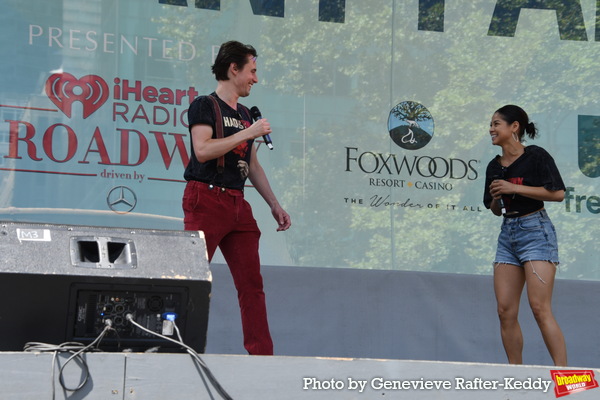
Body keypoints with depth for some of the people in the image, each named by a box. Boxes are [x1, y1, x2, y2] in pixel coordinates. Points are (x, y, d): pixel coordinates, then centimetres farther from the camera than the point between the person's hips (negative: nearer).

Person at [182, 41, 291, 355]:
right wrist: (248, 133, -14)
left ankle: (261, 354, 5)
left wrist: (274, 204, 19)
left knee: (252, 282, 4)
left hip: (238, 205, 8)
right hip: (206, 200, -7)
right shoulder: (204, 106, -1)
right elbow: (203, 150, -17)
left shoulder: (245, 115, 20)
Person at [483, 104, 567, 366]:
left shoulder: (536, 156, -5)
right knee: (506, 312, 0)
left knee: (540, 308, -16)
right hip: (507, 232, 7)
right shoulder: (494, 166, 14)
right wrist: (496, 198, 0)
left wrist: (515, 188, -15)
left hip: (535, 229, -7)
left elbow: (557, 193, -14)